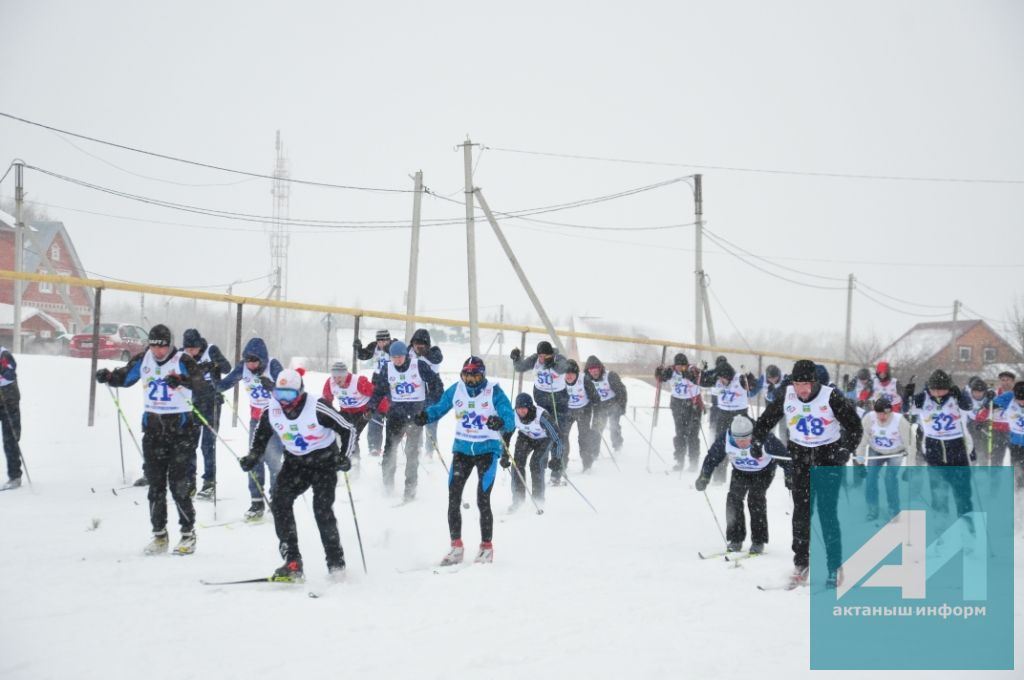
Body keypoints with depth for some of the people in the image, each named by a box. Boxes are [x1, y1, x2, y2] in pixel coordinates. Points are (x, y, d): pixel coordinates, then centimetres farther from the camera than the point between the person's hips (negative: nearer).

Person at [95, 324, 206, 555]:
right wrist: (108, 376, -7)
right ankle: (159, 534, 15)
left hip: (180, 426, -5)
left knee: (179, 484, -6)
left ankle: (188, 534, 5)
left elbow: (198, 380, -27)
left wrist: (182, 379, -47)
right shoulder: (143, 360, 3)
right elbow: (124, 377, 14)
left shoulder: (182, 361, -12)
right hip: (153, 426, 5)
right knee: (155, 484, 7)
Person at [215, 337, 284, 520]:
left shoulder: (273, 366, -21)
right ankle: (257, 501, 7)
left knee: (273, 459, -6)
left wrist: (272, 386, -47)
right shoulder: (243, 368, -11)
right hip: (256, 417, 4)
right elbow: (223, 385, -7)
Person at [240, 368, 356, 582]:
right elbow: (260, 437, 8)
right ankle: (292, 563, -15)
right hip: (294, 462, 4)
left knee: (322, 509, -16)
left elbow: (348, 430, -14)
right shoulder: (271, 411, -11)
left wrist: (344, 456, -24)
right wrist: (252, 458, -8)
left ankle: (336, 563, 0)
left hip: (324, 462, -4)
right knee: (279, 502, -15)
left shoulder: (318, 409, -24)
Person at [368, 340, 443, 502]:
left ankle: (410, 489, 2)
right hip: (396, 412, 3)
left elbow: (436, 383, -3)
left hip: (416, 414, -3)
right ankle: (388, 484, 16)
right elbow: (379, 390, 10)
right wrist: (371, 408, 0)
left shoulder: (419, 366, -8)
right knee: (390, 449, 0)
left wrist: (435, 404, -9)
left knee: (412, 452, -2)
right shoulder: (387, 368, 2)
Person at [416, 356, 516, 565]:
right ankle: (456, 547, 9)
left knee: (482, 501, -7)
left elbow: (510, 419, -16)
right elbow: (439, 407, 8)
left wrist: (501, 422, -39)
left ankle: (486, 548, 8)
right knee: (453, 499, -2)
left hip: (487, 449, -4)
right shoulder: (456, 390, 1)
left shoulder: (494, 392, -10)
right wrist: (425, 416, -14)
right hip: (462, 449, 4)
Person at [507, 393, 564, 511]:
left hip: (544, 439, -3)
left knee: (536, 463, -20)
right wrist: (504, 456, -10)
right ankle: (517, 499, -2)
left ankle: (538, 499, -3)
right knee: (518, 462, -13)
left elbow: (555, 436, -33)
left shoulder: (541, 416, -38)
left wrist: (556, 458, -37)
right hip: (525, 437, 3)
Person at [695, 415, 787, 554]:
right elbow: (712, 457, -12)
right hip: (740, 471, 3)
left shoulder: (765, 439, -36)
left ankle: (758, 541, -10)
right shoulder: (725, 440, -29)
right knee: (734, 498, -13)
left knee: (755, 499, -20)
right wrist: (704, 477, -17)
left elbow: (783, 455, -24)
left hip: (764, 471, -3)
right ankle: (736, 539, -1)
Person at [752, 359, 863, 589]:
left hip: (829, 456, -3)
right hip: (800, 456, 3)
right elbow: (765, 421, 8)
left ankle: (834, 568, 0)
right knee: (801, 512, 4)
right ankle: (800, 565, 14)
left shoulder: (831, 397, -16)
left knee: (827, 513, -8)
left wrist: (846, 449, -24)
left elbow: (855, 427, -11)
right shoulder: (786, 397, -6)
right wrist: (757, 441, -4)